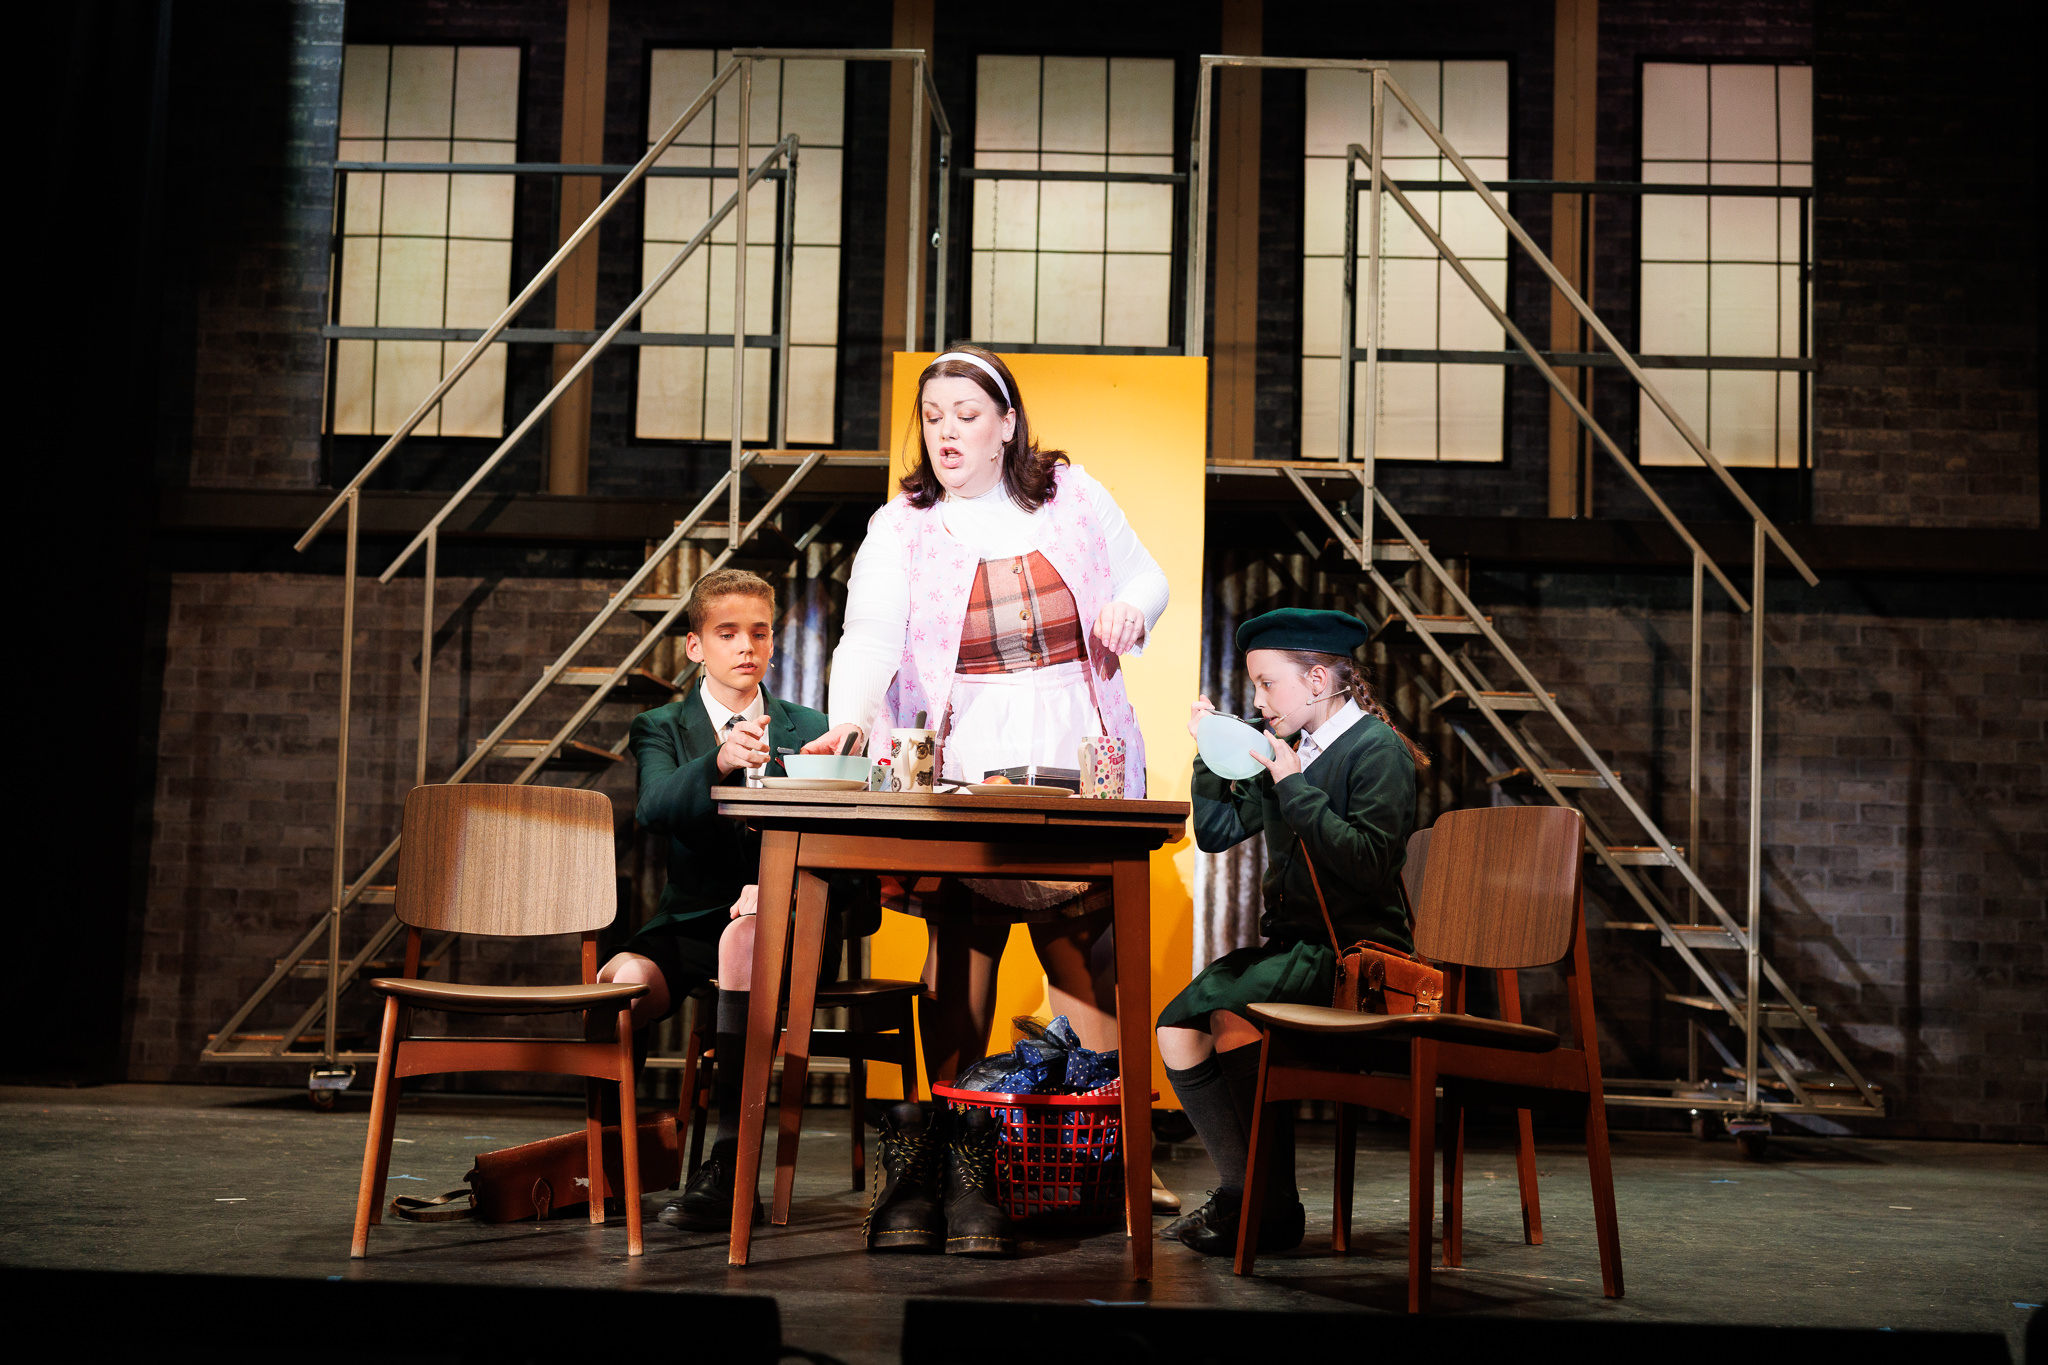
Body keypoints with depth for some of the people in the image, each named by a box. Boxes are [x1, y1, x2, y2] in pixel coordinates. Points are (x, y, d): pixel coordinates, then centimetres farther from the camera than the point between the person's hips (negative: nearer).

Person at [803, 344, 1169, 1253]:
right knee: (959, 934, -2)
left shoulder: (1074, 496, 10)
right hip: (965, 764, 0)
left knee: (1079, 935, -2)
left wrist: (1132, 606, -5)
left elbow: (1146, 576, 19)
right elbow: (871, 635, -10)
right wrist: (852, 717, -29)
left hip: (1079, 759, 1)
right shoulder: (899, 528, 5)